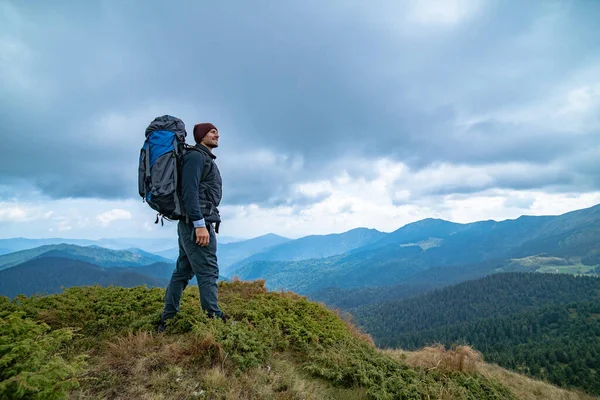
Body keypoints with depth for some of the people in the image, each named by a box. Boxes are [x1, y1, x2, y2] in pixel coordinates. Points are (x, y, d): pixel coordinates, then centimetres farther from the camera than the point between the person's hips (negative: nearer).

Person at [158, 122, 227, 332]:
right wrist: (200, 224, -25)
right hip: (197, 223, -10)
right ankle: (214, 318, -4)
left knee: (182, 271, 11)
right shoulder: (196, 156, -7)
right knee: (208, 272, -8)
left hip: (189, 224, 10)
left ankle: (167, 320, 18)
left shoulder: (205, 159, 23)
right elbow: (189, 192, -18)